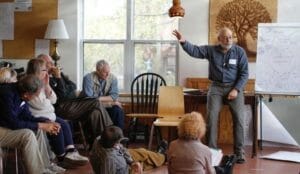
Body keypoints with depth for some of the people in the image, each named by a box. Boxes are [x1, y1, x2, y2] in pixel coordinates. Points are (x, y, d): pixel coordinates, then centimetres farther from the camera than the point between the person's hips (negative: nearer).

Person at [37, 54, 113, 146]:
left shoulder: (55, 74, 19)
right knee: (96, 103, -15)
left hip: (72, 101, 9)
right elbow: (61, 95, -16)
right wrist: (58, 78, -15)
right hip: (62, 107, -9)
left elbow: (73, 86, 19)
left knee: (95, 112, -14)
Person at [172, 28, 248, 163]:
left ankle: (239, 152, 0)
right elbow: (194, 51, -10)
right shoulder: (211, 50, 2)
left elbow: (244, 73, -2)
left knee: (239, 119, -9)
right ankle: (211, 150, 0)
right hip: (216, 87, 1)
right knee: (211, 117, -9)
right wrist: (183, 42, -30)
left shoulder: (239, 52, -2)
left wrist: (236, 90, -12)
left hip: (234, 87, -1)